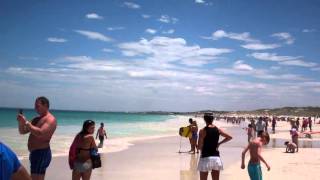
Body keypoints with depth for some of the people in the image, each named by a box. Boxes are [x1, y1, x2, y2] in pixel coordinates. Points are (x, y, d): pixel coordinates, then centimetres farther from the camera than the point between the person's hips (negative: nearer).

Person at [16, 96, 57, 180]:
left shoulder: (50, 119, -12)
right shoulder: (36, 119, 17)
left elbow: (40, 133, -26)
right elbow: (22, 131, 18)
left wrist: (26, 122, -21)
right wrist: (21, 122, -2)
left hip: (42, 154, -10)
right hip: (35, 153, 10)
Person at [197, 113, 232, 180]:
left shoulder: (203, 131, -10)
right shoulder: (218, 130, 4)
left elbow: (200, 146, -11)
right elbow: (229, 137, 14)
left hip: (205, 158, -4)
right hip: (216, 157, 4)